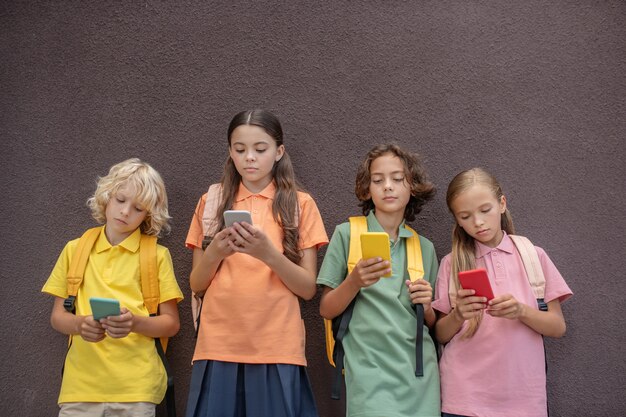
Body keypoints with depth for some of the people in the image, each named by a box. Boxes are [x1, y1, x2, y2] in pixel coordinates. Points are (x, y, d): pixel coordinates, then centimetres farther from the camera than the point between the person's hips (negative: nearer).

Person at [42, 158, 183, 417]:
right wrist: (80, 324, -12)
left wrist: (135, 323, -18)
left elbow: (171, 324, 2)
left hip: (136, 386, -2)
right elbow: (57, 317, 10)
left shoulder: (157, 255, 2)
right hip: (80, 383, 2)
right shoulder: (74, 250, 9)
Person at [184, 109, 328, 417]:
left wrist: (269, 253, -19)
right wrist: (215, 253, -13)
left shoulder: (300, 204, 1)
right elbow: (196, 285, 8)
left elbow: (308, 288, -2)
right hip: (218, 347, 2)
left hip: (277, 349, -1)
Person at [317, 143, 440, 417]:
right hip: (370, 372, -3)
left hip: (420, 374, 4)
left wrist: (427, 306, -6)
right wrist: (355, 281, -18)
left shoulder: (424, 247, 10)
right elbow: (327, 310, 0)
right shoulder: (347, 234, 0)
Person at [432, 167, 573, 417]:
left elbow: (558, 327, 1)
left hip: (522, 396, 1)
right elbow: (441, 335, 3)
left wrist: (521, 311, -17)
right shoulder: (452, 263, 0)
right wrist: (457, 315, -18)